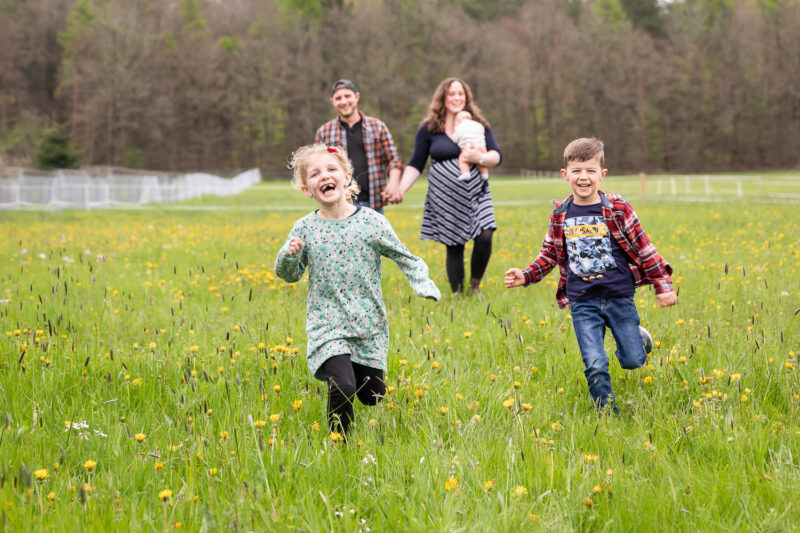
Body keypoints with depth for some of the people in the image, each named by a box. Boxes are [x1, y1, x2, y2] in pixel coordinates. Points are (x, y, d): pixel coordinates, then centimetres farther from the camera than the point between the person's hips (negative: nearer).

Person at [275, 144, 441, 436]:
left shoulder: (371, 222, -4)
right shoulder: (304, 228, -1)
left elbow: (405, 258, 3)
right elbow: (289, 275, 9)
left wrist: (424, 285, -14)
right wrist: (288, 255, -13)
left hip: (369, 326, 1)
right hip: (327, 325, -1)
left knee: (372, 396, 8)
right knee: (342, 388, -21)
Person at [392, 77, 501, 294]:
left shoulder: (478, 125, 7)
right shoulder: (429, 129, 4)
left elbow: (496, 156, 2)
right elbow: (416, 164, 5)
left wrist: (479, 158, -19)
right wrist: (401, 189, -9)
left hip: (476, 195, 1)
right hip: (446, 200, -1)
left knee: (484, 237, -18)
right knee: (454, 248, 3)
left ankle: (475, 285, 5)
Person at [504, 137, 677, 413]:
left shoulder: (617, 209, -6)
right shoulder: (560, 216, 1)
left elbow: (644, 248, 0)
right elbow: (549, 254, 13)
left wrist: (663, 285, 1)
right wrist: (525, 276, -2)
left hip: (619, 297, -1)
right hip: (583, 303, 1)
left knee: (632, 361, 7)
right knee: (595, 366, -6)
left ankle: (639, 339, 41)